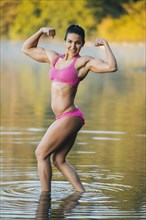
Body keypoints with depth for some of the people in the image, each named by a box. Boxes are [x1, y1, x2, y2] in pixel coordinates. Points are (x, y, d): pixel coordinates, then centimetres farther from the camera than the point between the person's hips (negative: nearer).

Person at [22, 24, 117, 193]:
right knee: (59, 160, 13)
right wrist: (41, 31, 13)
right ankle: (82, 193, 15)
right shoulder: (54, 57, 13)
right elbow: (27, 49, 25)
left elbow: (111, 67, -23)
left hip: (69, 117, -8)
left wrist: (105, 44, -13)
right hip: (65, 119, 8)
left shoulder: (84, 62, -7)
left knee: (41, 153, -3)